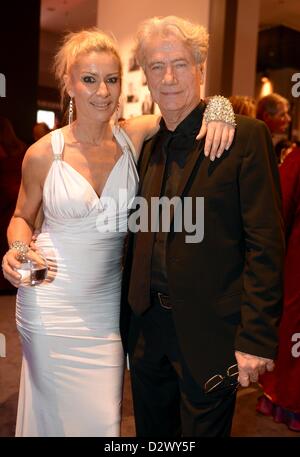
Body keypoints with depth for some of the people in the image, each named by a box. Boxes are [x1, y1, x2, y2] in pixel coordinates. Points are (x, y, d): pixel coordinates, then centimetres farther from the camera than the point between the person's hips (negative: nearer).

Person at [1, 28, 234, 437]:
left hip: (107, 303, 2)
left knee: (102, 417, 11)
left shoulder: (136, 137, -3)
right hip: (51, 303, -2)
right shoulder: (43, 153, -7)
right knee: (56, 414, 12)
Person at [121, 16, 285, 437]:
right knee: (152, 432, 22)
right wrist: (127, 321, 12)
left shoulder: (245, 136, -10)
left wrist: (256, 338, -17)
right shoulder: (149, 148, 9)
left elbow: (265, 244, -14)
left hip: (208, 334, -6)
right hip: (147, 327, 6)